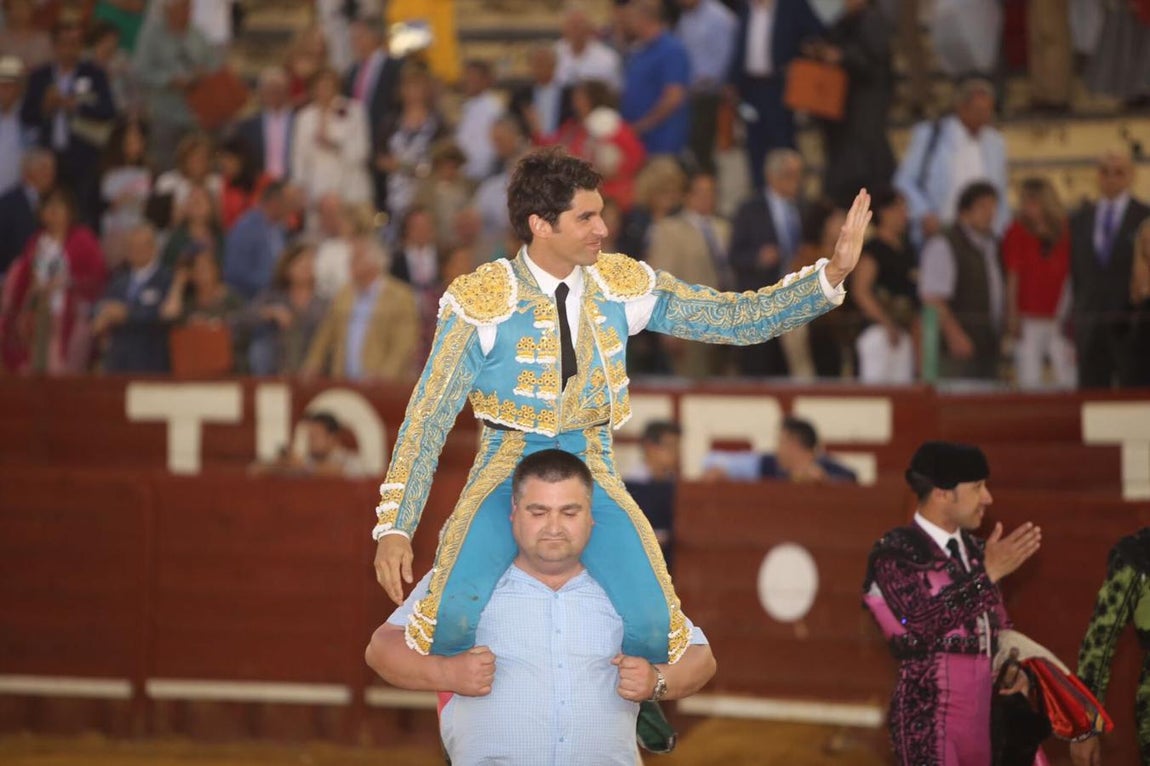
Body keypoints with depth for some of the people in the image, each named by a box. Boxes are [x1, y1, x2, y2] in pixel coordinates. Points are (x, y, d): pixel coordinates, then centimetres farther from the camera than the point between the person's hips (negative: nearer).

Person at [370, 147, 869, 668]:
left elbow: (741, 318, 3)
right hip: (508, 471, -3)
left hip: (592, 474, 3)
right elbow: (428, 417, -7)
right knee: (454, 618, -30)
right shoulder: (482, 302, -9)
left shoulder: (622, 286, 1)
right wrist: (394, 529, -13)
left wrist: (832, 274, -10)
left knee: (653, 625, -20)